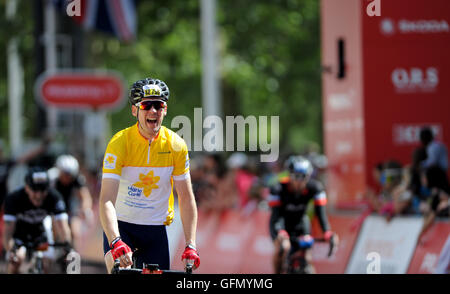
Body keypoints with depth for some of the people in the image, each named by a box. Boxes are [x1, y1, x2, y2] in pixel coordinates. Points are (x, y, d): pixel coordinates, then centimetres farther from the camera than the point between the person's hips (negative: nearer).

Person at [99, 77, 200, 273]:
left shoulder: (176, 145, -9)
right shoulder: (119, 143, -18)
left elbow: (186, 198, -4)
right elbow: (106, 200, -26)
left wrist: (191, 246, -14)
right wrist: (116, 242, -41)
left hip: (156, 228, 3)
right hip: (120, 225, -3)